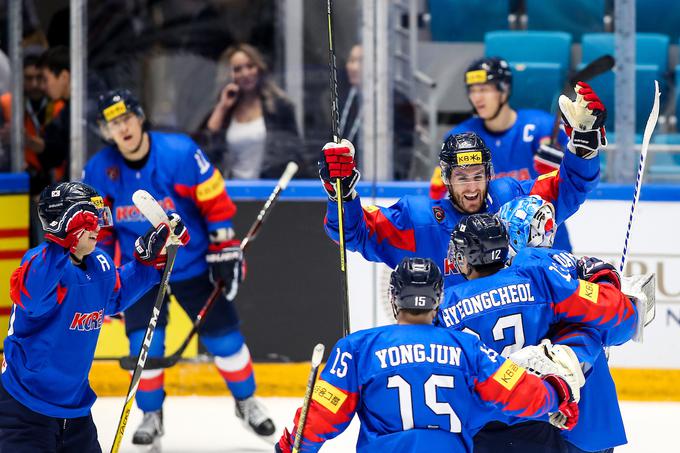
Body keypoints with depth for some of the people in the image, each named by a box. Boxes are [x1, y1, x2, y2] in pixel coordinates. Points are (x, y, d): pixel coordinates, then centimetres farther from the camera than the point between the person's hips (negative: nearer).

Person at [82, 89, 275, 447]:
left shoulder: (180, 153, -21)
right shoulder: (99, 172, -12)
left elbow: (215, 201, -12)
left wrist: (224, 250, -11)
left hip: (194, 264, -1)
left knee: (224, 336, 5)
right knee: (145, 343, -10)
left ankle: (247, 402, 28)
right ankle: (151, 415, 12)